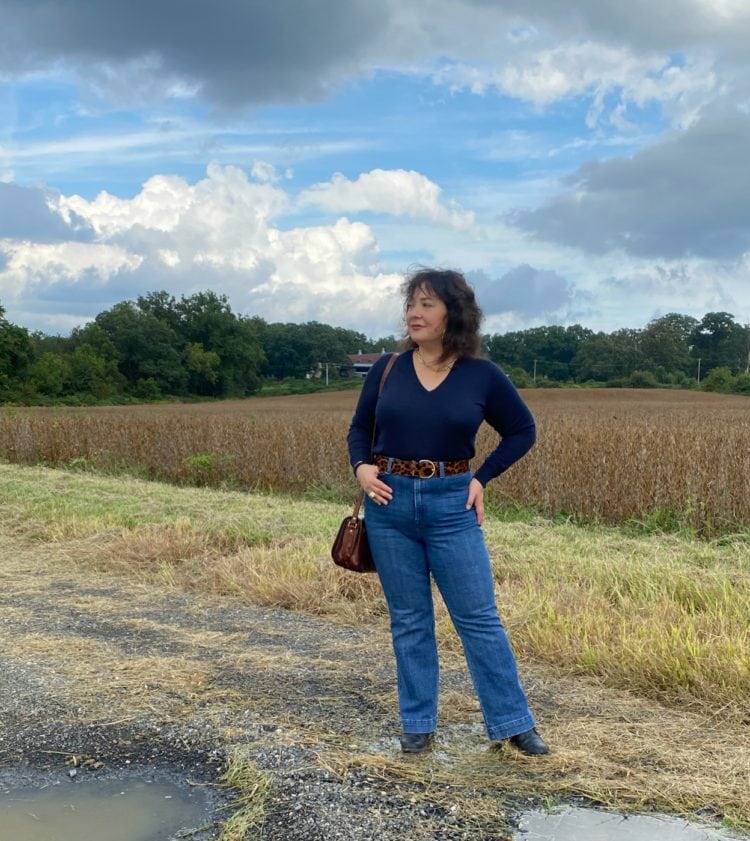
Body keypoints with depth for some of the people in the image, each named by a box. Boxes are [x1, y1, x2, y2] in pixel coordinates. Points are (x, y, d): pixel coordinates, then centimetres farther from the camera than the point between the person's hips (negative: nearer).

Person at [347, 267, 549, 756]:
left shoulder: (482, 375, -4)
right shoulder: (388, 368, 1)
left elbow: (523, 431, 8)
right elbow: (360, 428, 12)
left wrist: (482, 479, -2)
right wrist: (361, 467, -7)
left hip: (451, 505, -2)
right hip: (389, 502, 2)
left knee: (478, 617, 2)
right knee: (409, 620, 10)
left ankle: (514, 723, 15)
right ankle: (419, 725, 22)